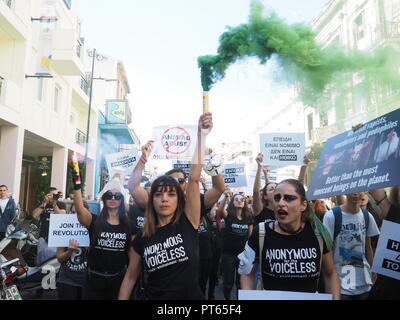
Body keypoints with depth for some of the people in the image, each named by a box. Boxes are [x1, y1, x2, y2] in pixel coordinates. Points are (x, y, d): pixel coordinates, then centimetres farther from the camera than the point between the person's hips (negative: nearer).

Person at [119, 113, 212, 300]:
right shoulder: (142, 238, -6)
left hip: (191, 296, -1)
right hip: (154, 296, 1)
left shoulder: (188, 223, -12)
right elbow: (130, 277, 5)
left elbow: (194, 178, -21)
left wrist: (202, 135, -25)